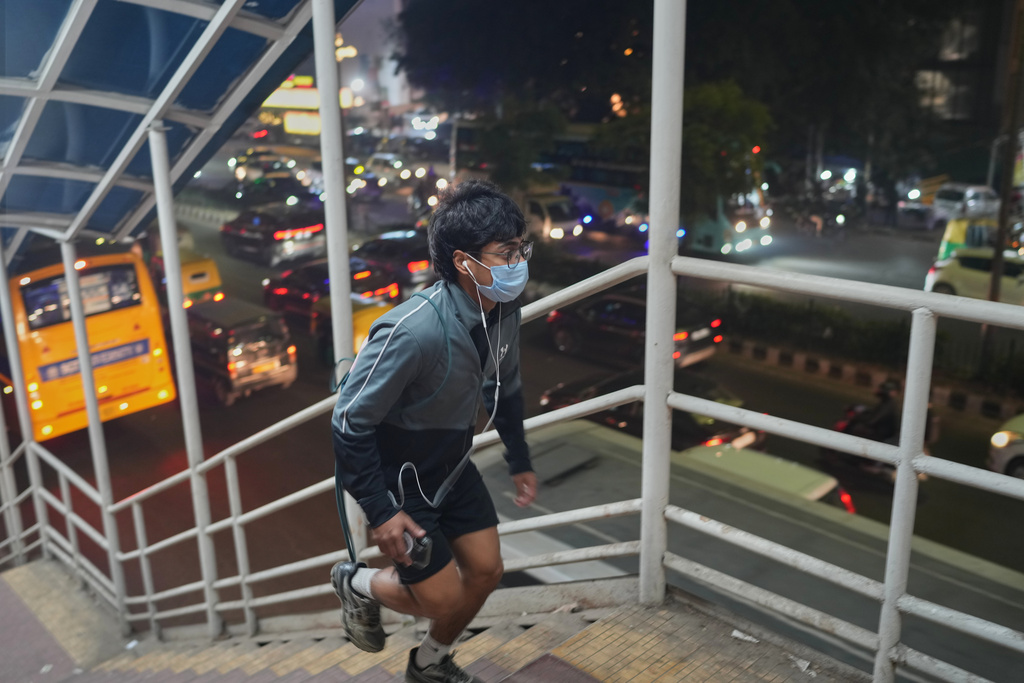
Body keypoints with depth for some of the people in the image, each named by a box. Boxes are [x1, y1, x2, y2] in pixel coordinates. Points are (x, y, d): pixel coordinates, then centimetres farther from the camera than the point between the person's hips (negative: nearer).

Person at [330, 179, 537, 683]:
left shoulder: (502, 310, -11)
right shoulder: (414, 332, -36)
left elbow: (504, 388, 9)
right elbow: (350, 424, -28)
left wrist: (519, 461, 16)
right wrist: (380, 512, -23)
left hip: (452, 466, 7)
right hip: (400, 481, -7)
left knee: (485, 571, 12)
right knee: (445, 601, 0)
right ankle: (358, 584, 30)